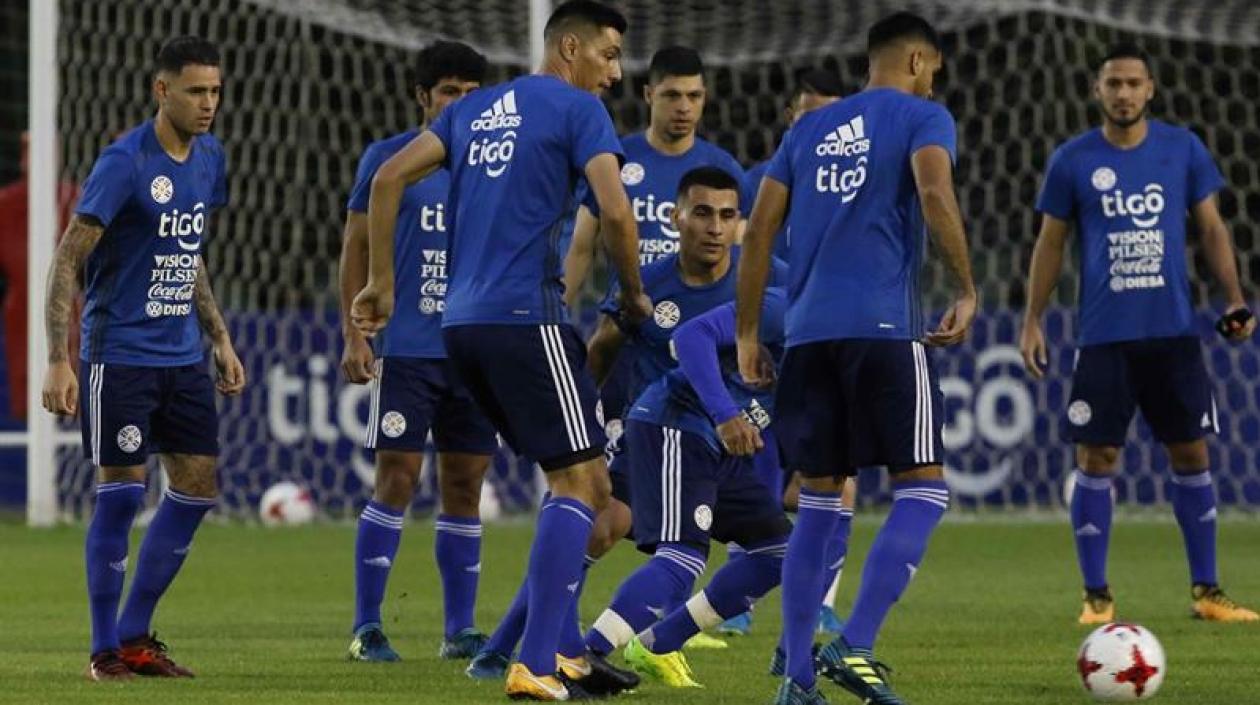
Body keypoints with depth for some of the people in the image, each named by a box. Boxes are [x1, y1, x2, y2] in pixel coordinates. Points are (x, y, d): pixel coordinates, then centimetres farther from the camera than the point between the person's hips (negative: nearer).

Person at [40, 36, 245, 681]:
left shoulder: (209, 157, 7)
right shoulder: (124, 162, -15)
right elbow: (67, 260, -16)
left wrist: (219, 339, 17)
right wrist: (57, 361, -21)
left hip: (183, 356, 7)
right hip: (119, 355, -7)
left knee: (198, 489, 5)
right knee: (121, 492, -6)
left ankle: (135, 636, 15)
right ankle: (105, 649, 4)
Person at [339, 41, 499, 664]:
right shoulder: (387, 159, 1)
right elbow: (356, 247, 3)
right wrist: (354, 336, -4)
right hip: (406, 349, -4)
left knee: (464, 486, 5)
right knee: (396, 479, -7)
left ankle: (460, 629, 11)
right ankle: (367, 627, -1)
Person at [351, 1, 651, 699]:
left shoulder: (473, 109, 18)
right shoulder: (578, 111, -3)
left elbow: (387, 179, 12)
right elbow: (614, 211, -14)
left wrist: (381, 284, 15)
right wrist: (634, 294, 2)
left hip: (461, 323, 8)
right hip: (527, 317, -8)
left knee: (580, 480, 17)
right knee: (580, 481, -5)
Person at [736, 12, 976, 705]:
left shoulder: (808, 129, 20)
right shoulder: (923, 118, 4)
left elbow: (758, 230, 14)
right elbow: (934, 193, -16)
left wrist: (748, 334, 17)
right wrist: (966, 290, -11)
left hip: (808, 334, 6)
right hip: (885, 328, -6)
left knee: (819, 498, 11)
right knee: (922, 489, 1)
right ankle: (855, 647, -14)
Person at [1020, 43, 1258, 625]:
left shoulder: (1182, 149, 4)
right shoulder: (1072, 161, 1)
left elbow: (1212, 228, 10)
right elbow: (1050, 244, 7)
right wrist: (1032, 322, 1)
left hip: (1173, 331, 1)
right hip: (1104, 336, -1)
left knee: (1191, 453, 4)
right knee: (1096, 458, -3)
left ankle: (1206, 591, 13)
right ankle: (1096, 595, 5)